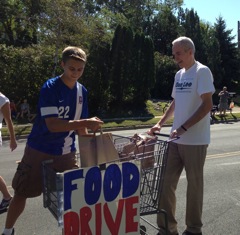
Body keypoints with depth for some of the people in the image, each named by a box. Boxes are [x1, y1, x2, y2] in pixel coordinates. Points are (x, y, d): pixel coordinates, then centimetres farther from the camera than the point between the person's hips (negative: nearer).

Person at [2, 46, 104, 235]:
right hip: (39, 152, -4)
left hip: (66, 153, 5)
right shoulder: (50, 87, -18)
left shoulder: (82, 91, 1)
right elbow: (52, 125, -28)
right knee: (21, 194, 9)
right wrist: (85, 122, -36)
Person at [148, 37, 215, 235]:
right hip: (176, 139, 7)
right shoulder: (179, 75, 15)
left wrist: (183, 128, -20)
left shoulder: (202, 72, -8)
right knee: (167, 183, 7)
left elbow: (207, 105, -15)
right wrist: (160, 123, 13)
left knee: (194, 185, 5)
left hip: (195, 140, -7)